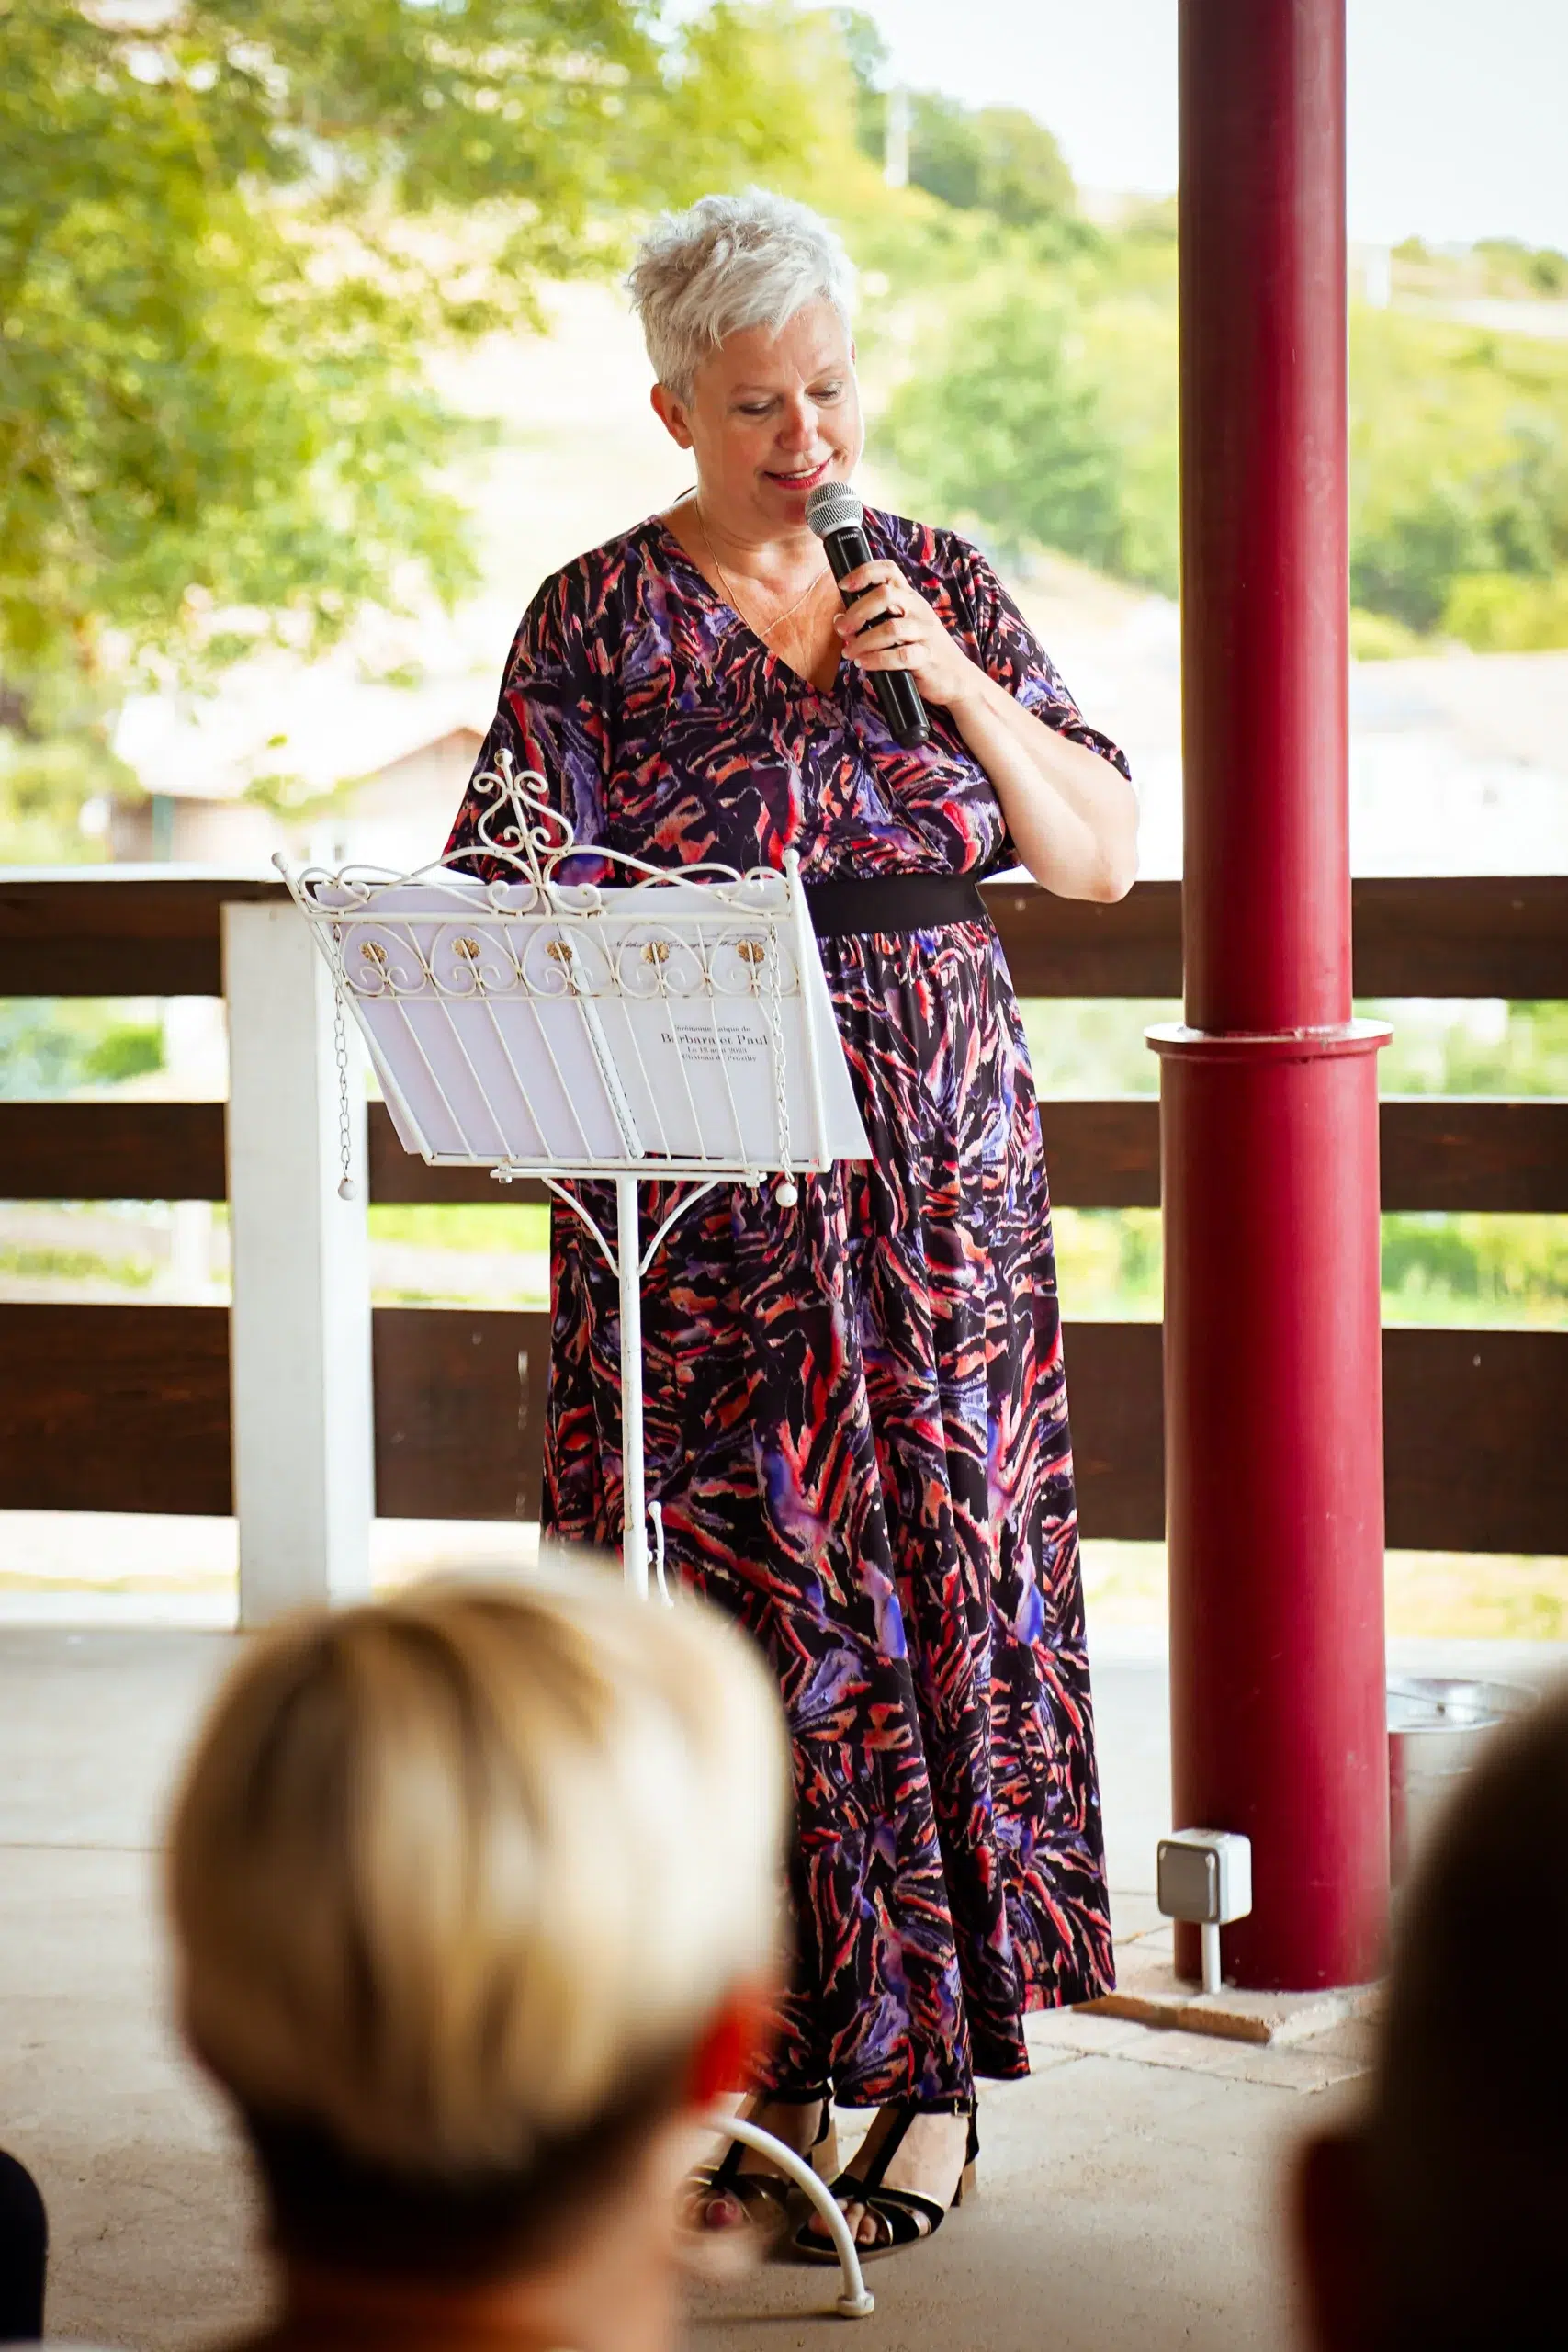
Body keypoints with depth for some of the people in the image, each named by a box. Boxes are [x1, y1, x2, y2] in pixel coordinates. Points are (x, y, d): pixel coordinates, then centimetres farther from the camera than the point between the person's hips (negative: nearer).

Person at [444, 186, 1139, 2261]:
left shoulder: (941, 585, 9)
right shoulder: (600, 624, -1)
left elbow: (1103, 859, 6)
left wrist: (955, 681, -7)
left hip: (945, 1181, 3)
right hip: (708, 1205, -3)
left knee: (950, 1585, 1)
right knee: (741, 1609, -4)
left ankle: (938, 2062, 11)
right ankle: (765, 2081, 4)